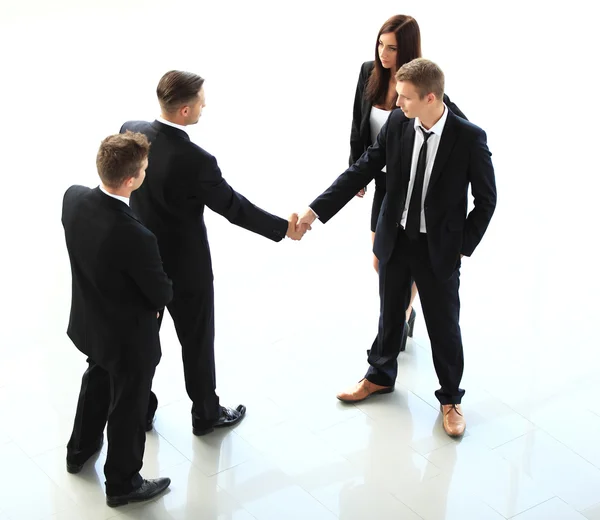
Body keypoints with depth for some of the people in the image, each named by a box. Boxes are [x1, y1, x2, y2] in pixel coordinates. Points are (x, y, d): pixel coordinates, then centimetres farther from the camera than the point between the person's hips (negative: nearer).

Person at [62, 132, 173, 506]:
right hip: (129, 336, -7)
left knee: (97, 381, 34)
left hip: (90, 322, 7)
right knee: (128, 408, 18)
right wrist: (163, 289, 1)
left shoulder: (74, 198, -19)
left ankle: (80, 450, 57)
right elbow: (162, 294, -22)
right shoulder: (135, 237, -40)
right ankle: (122, 483, 41)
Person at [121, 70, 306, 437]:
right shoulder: (196, 162, -31)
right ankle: (206, 415, 34)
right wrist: (284, 228, -4)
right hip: (185, 266, -5)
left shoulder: (130, 132, -14)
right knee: (197, 342, 16)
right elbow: (235, 208, -18)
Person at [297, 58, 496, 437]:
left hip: (439, 248, -3)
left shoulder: (470, 138, -20)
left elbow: (486, 199, -10)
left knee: (443, 325, 11)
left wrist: (464, 246, -11)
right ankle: (380, 376, 46)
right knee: (390, 314, 22)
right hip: (395, 239, 4)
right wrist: (316, 210, -12)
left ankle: (451, 398, 32)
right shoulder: (396, 124, -10)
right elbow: (361, 170, -6)